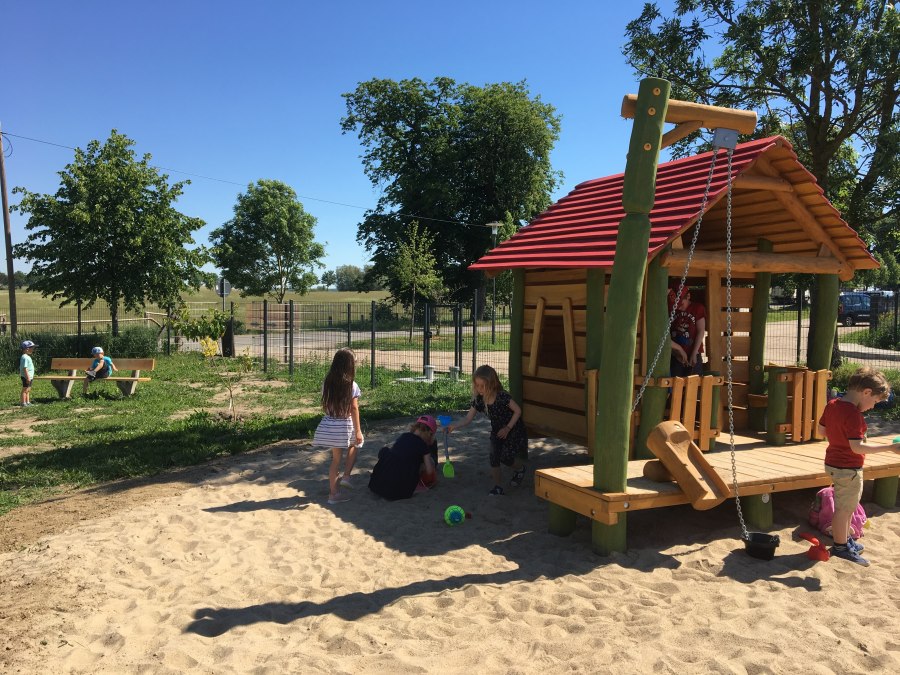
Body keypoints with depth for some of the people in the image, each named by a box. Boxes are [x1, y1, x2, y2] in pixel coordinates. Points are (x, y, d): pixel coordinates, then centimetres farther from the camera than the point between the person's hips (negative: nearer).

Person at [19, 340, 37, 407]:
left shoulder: (27, 357, 15)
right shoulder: (25, 357, -17)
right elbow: (25, 368, -22)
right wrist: (28, 377, -24)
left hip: (29, 377, 10)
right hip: (26, 377, -10)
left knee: (28, 390, 15)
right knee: (25, 390, -6)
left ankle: (28, 402, 22)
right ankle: (23, 403, -3)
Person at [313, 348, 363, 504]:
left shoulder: (327, 383, 0)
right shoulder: (351, 385, -13)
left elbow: (325, 405, 6)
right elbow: (354, 409, -12)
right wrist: (358, 431, -8)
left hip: (329, 425, 4)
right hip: (345, 426, -4)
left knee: (336, 458, 15)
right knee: (353, 446, 27)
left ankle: (333, 492, 19)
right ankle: (346, 476, 13)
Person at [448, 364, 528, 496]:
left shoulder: (502, 396, -30)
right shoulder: (478, 400, -14)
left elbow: (518, 411, -19)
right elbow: (468, 419, -14)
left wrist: (508, 428, -18)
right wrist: (455, 426, -32)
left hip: (513, 429, -5)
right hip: (497, 431, 5)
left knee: (506, 457, -11)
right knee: (494, 457, -4)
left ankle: (520, 468, 23)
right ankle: (497, 487, 10)